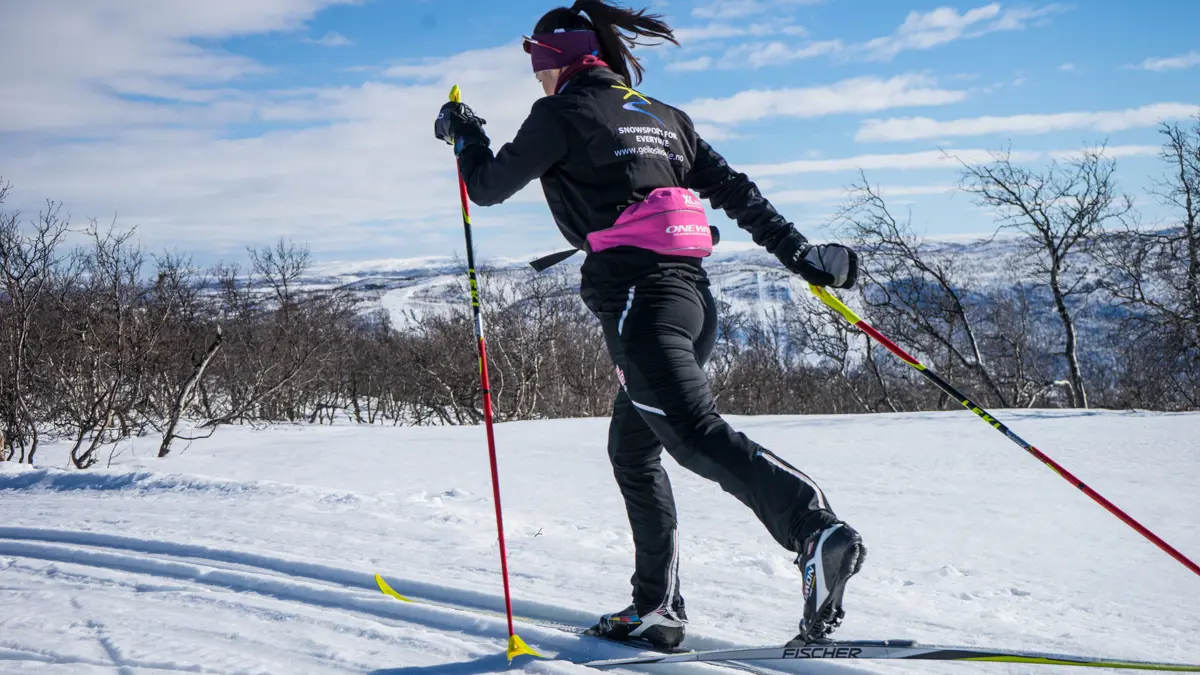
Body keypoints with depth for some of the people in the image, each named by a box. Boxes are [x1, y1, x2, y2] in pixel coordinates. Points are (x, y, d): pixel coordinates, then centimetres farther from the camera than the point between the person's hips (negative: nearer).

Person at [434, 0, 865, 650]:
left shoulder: (561, 115, 2)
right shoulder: (662, 115, 22)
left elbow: (488, 188, 9)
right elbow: (734, 189, 17)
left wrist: (465, 135, 27)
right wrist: (798, 254, 17)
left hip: (635, 294, -8)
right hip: (692, 291, 8)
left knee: (695, 433, -21)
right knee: (633, 450, 17)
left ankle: (816, 529, -41)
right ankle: (657, 609, 19)